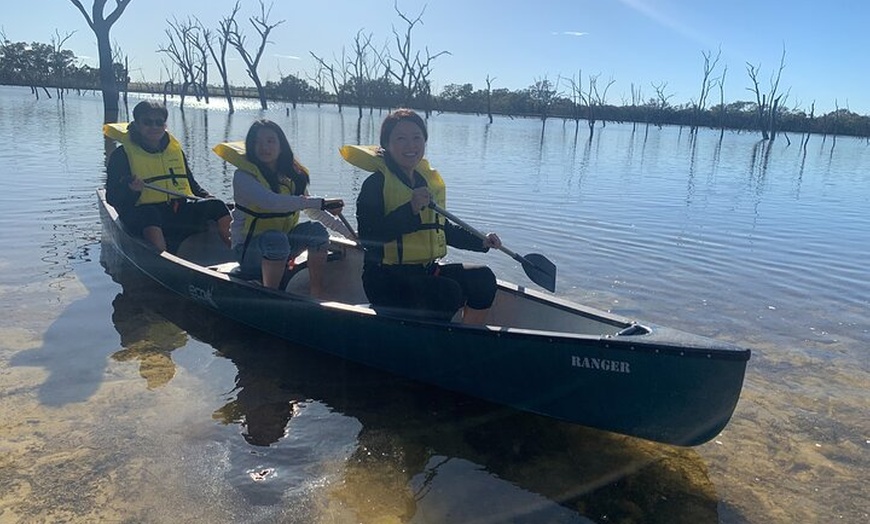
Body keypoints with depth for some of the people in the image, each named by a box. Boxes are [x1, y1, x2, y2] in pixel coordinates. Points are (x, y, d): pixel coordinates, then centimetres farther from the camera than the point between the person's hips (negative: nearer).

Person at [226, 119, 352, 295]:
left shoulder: (292, 175, 5)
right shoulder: (243, 176, -15)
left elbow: (312, 210, 15)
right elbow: (271, 202, -33)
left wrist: (348, 232, 7)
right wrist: (321, 202, -37)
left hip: (282, 243, 6)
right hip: (248, 249, -6)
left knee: (316, 229, -18)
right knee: (276, 239, -36)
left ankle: (317, 295, -16)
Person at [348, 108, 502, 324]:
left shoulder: (429, 180, 13)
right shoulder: (376, 184, -10)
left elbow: (442, 228, 24)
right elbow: (367, 237, -21)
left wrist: (481, 241, 14)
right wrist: (410, 209, -27)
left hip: (428, 269, 8)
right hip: (387, 278, -7)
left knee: (483, 278, -5)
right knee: (449, 293, -27)